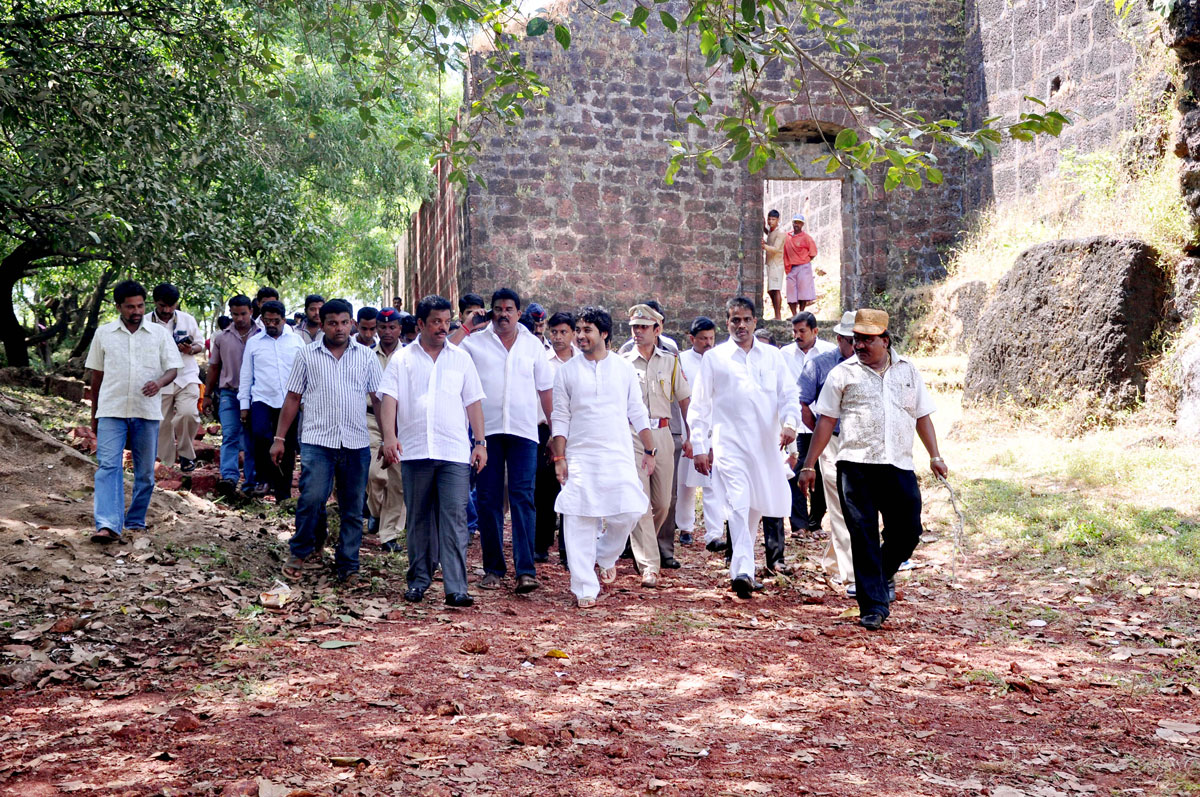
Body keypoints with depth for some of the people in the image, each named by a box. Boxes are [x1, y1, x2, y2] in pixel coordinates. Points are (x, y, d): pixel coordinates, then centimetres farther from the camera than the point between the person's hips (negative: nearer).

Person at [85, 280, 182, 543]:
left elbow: (173, 368, 5)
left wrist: (160, 382, -19)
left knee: (145, 472, 7)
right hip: (112, 411, -1)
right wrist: (94, 414, 15)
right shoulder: (103, 333, 7)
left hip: (147, 412, 1)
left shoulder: (159, 334, 6)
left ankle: (135, 522, 21)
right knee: (108, 466, -13)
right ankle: (108, 525, -22)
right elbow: (96, 375, 13)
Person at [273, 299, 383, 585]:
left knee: (353, 508, 5)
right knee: (311, 499, -13)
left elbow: (378, 399, 10)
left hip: (357, 443, 2)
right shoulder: (307, 355, 6)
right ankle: (300, 551, 11)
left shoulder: (366, 356, 8)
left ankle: (348, 566, 16)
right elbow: (293, 398, 8)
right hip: (317, 440, -1)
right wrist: (280, 438, 4)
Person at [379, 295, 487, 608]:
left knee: (455, 518, -8)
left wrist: (480, 443, 6)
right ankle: (419, 580, 22)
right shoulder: (402, 359, 9)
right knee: (418, 518, 9)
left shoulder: (461, 359, 12)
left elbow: (473, 403, 12)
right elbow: (389, 399, 0)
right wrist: (389, 435, -15)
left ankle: (456, 588, -10)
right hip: (415, 450, 0)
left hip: (455, 452, 0)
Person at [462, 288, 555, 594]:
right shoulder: (474, 343, 8)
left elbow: (545, 389, 14)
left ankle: (525, 570, -11)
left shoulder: (532, 344, 12)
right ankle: (493, 568, 12)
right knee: (488, 500, 3)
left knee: (522, 498, -8)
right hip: (486, 431, 0)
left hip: (523, 431, 0)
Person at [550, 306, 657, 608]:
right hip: (579, 456, 0)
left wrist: (649, 450, 9)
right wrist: (559, 457, -2)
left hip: (619, 455, 1)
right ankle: (584, 589, 3)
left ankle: (606, 556, 21)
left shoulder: (624, 369, 8)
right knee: (579, 521, -5)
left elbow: (638, 413, 12)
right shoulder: (567, 371, 5)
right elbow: (560, 418, 5)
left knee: (628, 512, -9)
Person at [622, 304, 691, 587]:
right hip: (632, 434, -2)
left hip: (662, 433, 2)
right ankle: (649, 566, -10)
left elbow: (684, 400, 14)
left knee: (663, 502, 5)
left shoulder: (670, 362, 10)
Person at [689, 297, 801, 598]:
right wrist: (699, 447, 1)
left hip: (766, 443, 3)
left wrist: (790, 422, -12)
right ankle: (743, 571, -24)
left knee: (755, 507, 12)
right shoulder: (714, 358, 4)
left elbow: (788, 394, 9)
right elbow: (699, 406, 6)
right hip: (729, 443, -3)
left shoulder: (772, 356, 11)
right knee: (739, 504, -17)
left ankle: (740, 569, 29)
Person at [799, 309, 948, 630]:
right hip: (856, 466, -2)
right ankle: (873, 605, 4)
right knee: (864, 538, -2)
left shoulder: (908, 371, 13)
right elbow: (826, 421, 5)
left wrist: (935, 455, 9)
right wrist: (809, 465, 2)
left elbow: (922, 416, 18)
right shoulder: (843, 373, 5)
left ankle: (884, 574, 33)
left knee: (908, 532, 3)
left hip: (899, 465, 2)